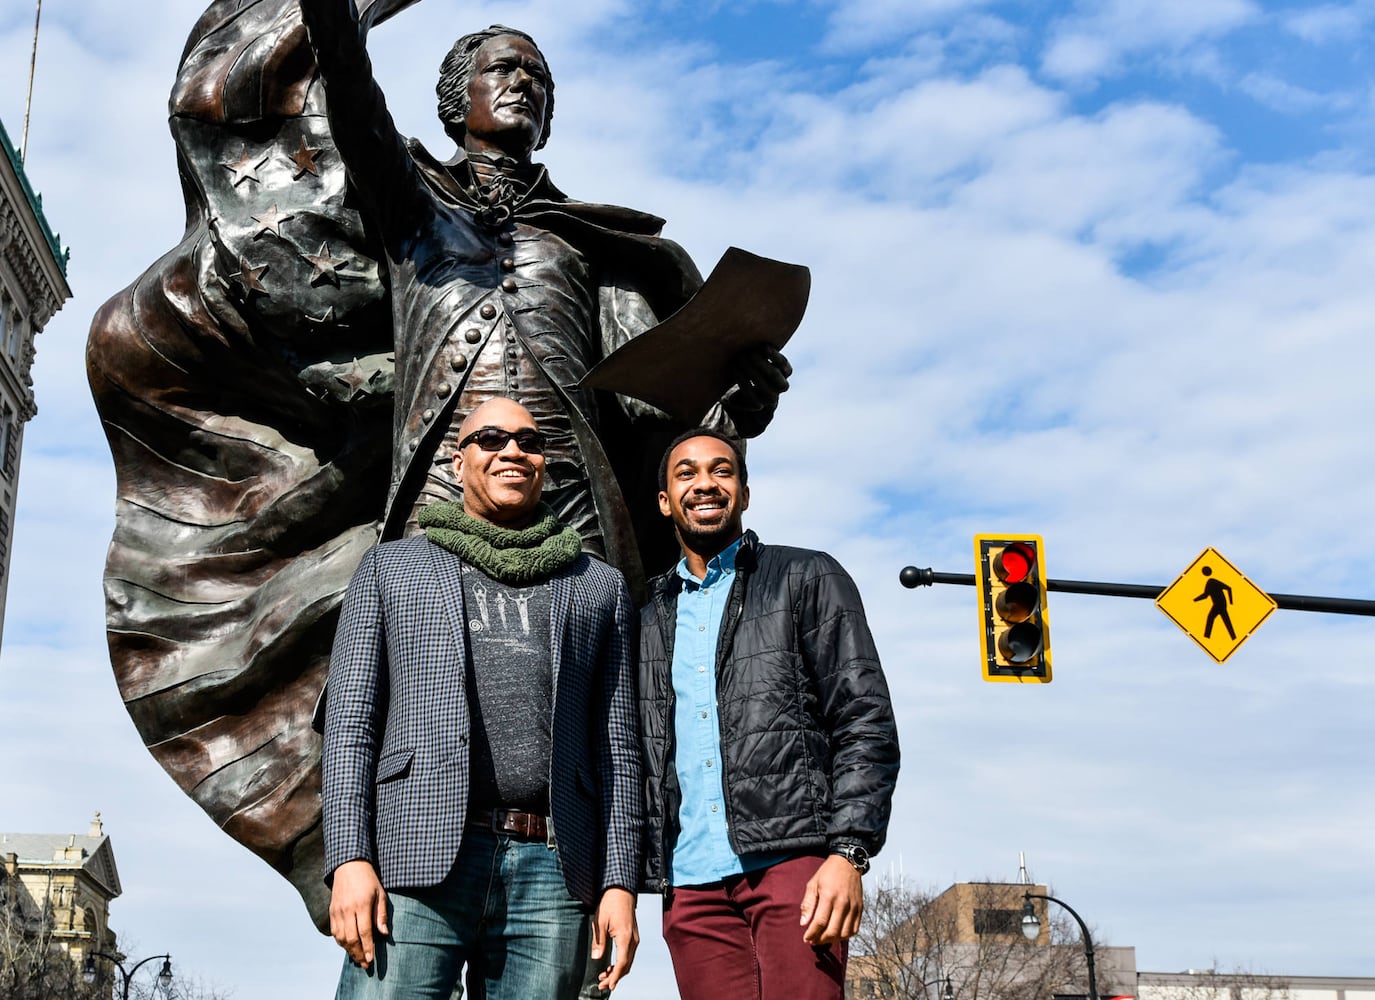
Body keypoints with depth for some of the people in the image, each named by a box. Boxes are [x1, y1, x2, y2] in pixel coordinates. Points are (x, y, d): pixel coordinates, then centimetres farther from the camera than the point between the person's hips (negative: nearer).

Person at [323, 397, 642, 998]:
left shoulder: (598, 587, 20)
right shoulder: (390, 568, 17)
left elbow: (615, 746, 15)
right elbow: (350, 721, 8)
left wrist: (619, 881, 4)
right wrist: (349, 858, -6)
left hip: (551, 870, 2)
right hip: (417, 859, -1)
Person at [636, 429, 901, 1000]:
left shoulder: (808, 580, 9)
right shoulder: (649, 616, 20)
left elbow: (867, 723, 1)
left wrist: (849, 853, -11)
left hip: (793, 863, -4)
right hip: (690, 883, 4)